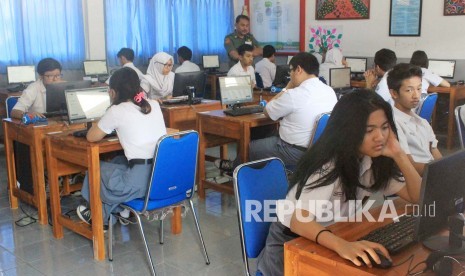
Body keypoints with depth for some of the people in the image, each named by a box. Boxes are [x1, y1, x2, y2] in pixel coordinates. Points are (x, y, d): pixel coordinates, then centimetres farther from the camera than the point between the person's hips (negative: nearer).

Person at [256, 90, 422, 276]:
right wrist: (341, 245, -55)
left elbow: (418, 197, -4)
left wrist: (398, 154, -17)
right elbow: (299, 221, -38)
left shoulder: (373, 159, -5)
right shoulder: (327, 166, -25)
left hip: (332, 239, 7)